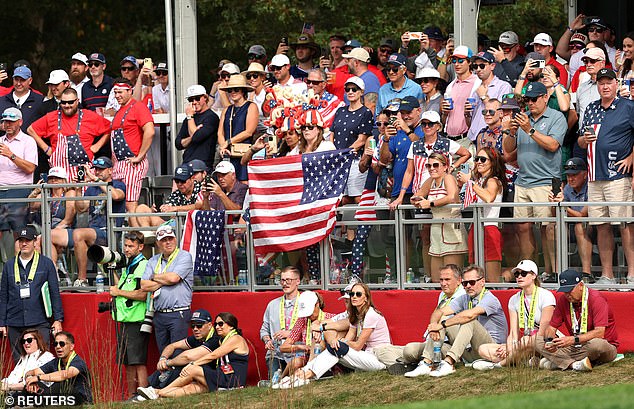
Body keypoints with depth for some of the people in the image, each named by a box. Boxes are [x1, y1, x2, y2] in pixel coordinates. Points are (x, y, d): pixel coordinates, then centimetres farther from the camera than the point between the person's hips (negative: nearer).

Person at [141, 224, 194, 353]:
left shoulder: (184, 257, -1)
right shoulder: (153, 261, 15)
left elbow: (173, 278, -14)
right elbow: (144, 285, 4)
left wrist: (155, 277, 3)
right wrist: (164, 281, -6)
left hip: (179, 314, -6)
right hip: (159, 315, 6)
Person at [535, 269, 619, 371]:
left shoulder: (596, 299, -16)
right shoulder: (563, 300, 2)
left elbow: (599, 333, -26)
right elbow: (551, 328, 6)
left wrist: (573, 340, -37)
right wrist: (549, 340, -19)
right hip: (576, 346, 6)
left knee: (596, 344, -43)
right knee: (539, 342, -12)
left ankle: (557, 361, -28)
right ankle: (575, 364, -31)